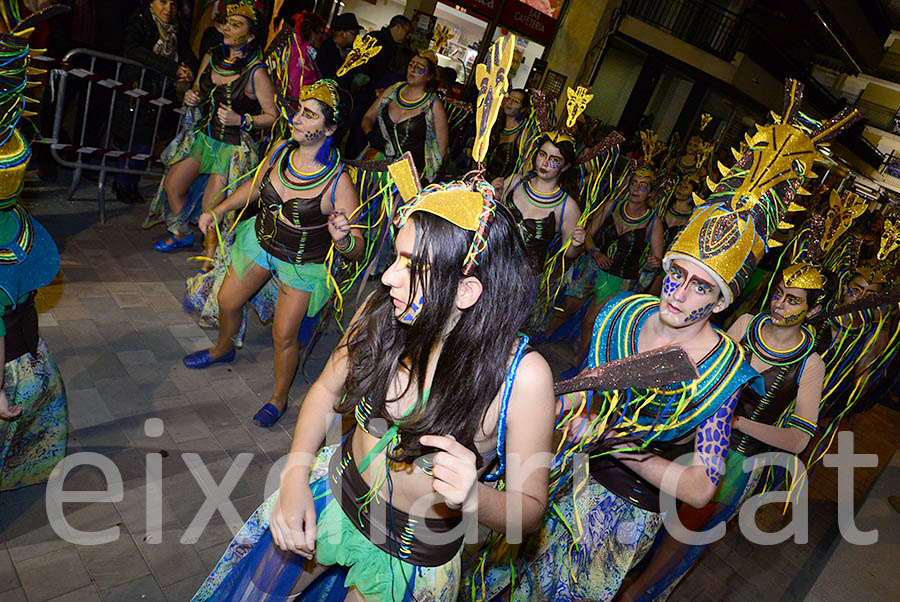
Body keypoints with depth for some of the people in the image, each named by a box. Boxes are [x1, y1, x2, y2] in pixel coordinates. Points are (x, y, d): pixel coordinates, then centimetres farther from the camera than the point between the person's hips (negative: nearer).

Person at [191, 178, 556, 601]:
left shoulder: (522, 377, -29)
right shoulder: (381, 313, -17)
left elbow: (529, 506, -17)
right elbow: (326, 391, 0)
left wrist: (473, 497, -38)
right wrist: (295, 477, -12)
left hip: (414, 555, -3)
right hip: (329, 495, 4)